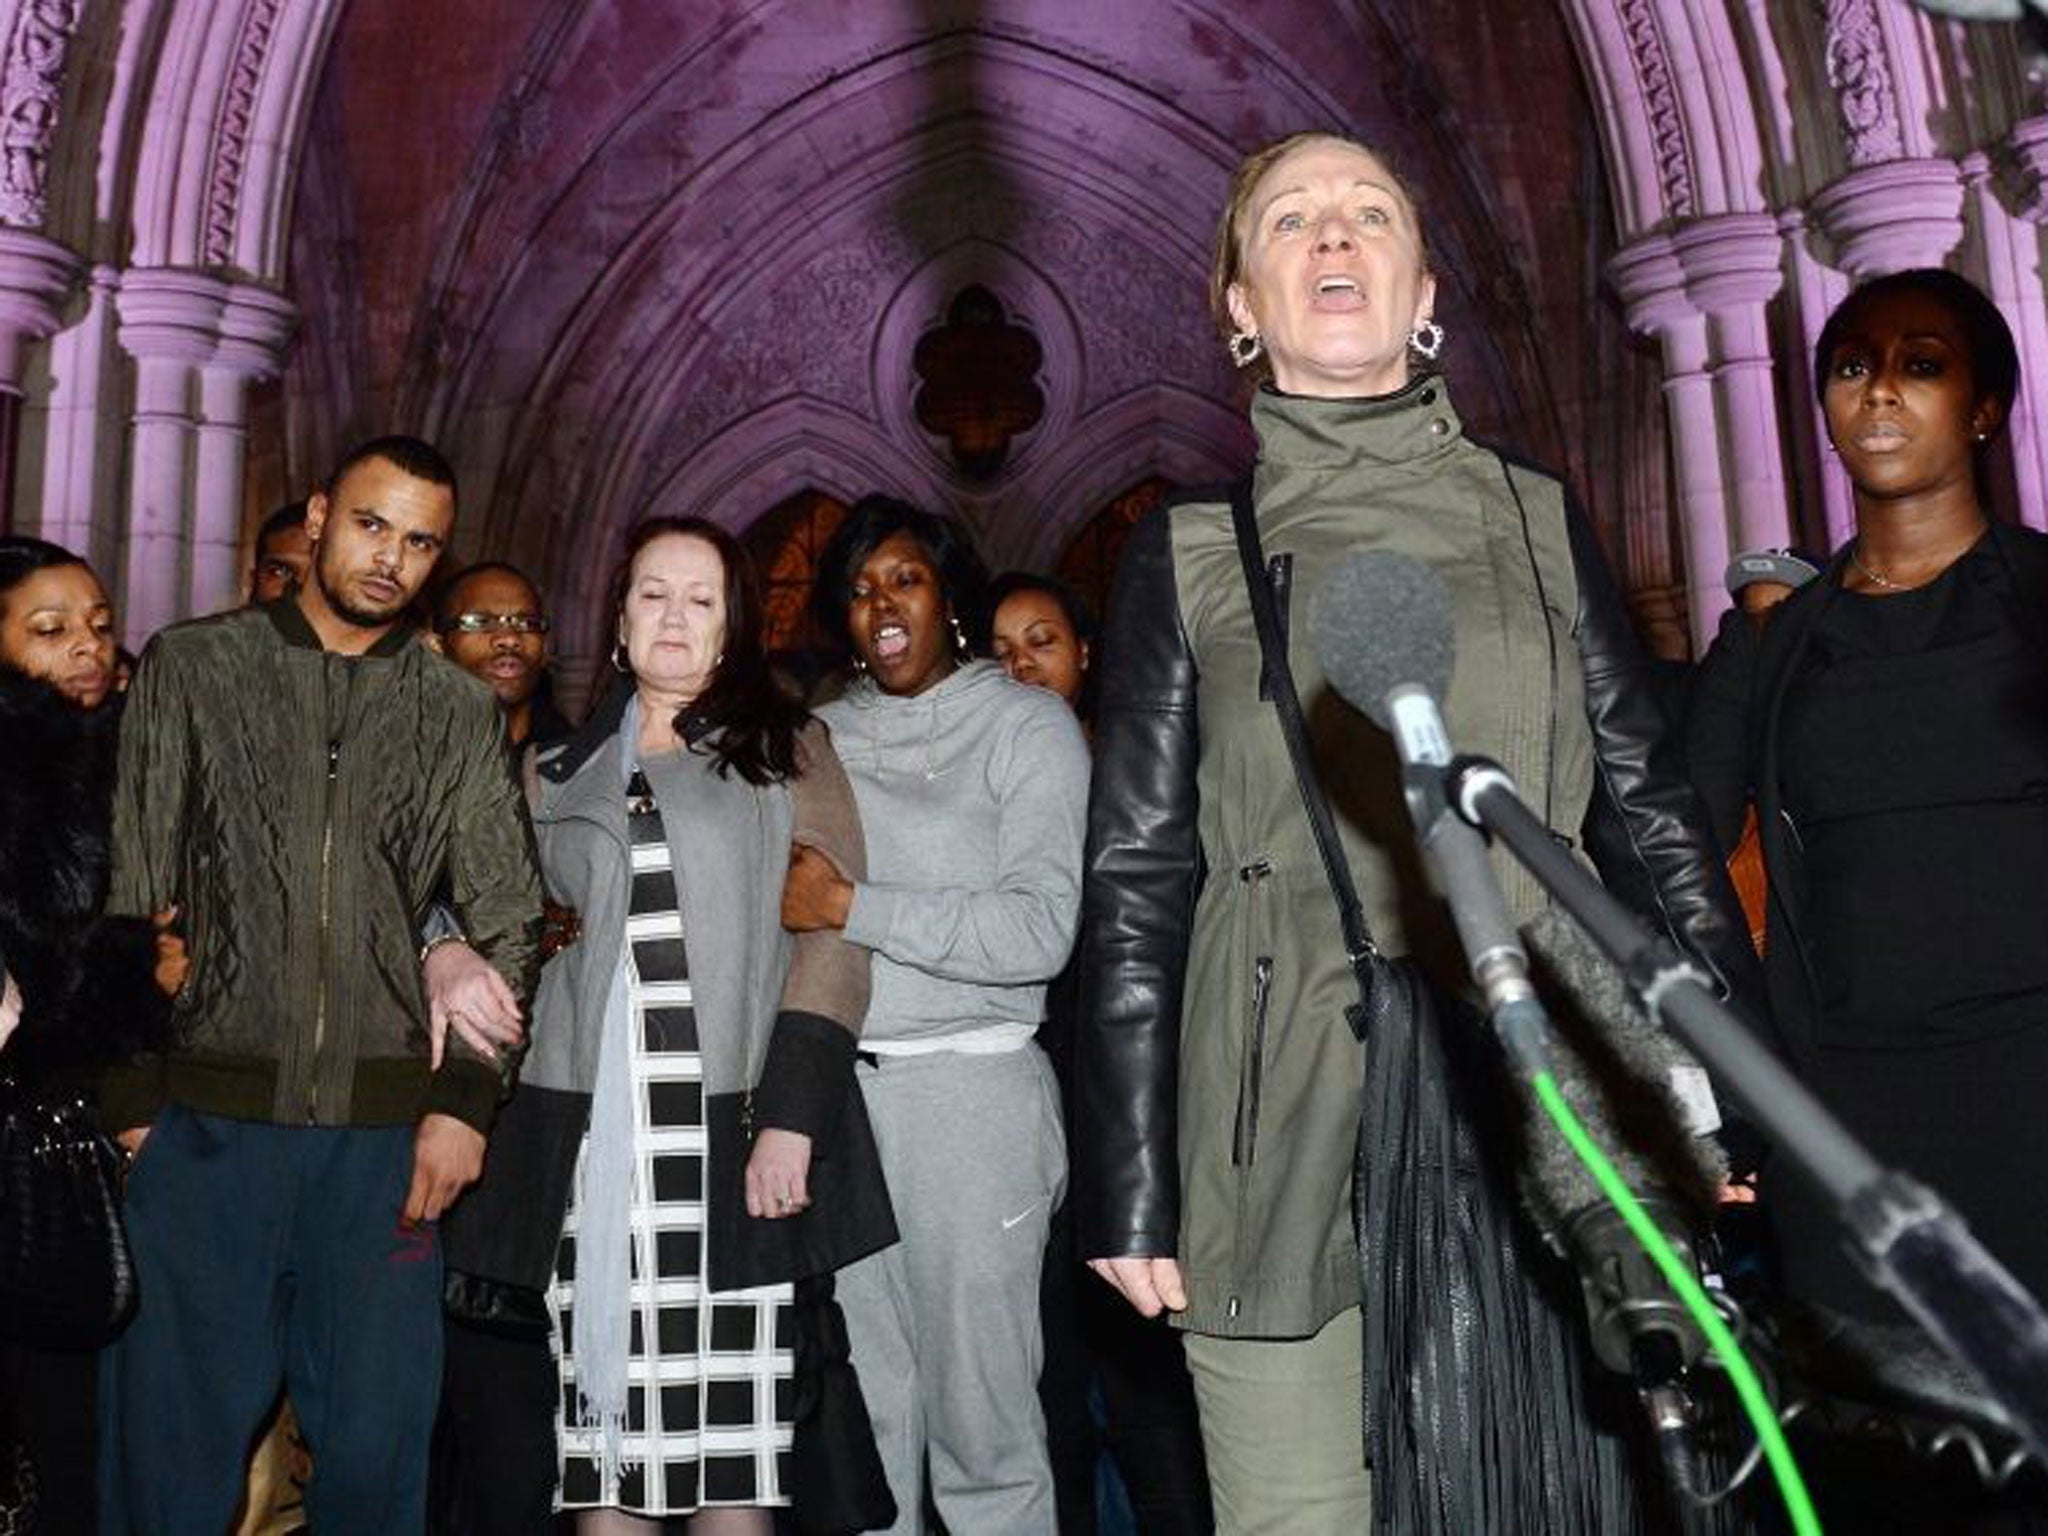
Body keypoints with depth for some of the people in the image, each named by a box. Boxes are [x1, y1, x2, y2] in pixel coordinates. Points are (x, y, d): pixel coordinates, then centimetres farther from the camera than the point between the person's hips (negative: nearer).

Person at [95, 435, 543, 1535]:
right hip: (202, 1125, -1)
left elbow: (509, 926, 7)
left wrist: (464, 1102, -4)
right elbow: (128, 897, 3)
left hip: (386, 1136, 1)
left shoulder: (461, 716, 9)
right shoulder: (191, 668, 7)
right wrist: (130, 1098, -3)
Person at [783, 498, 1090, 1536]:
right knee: (865, 1399, 13)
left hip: (967, 1088, -4)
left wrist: (847, 907, -13)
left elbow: (1040, 930, -12)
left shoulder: (1025, 723, -1)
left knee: (980, 1412, 1)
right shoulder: (824, 735, 13)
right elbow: (780, 896, 21)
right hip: (836, 1086, 5)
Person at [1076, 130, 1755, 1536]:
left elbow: (1651, 811, 10)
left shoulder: (1537, 521, 11)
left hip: (1540, 1111, 2)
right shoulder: (1190, 548, 6)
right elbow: (1136, 879, 3)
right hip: (1292, 1137, -1)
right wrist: (1130, 1191, -1)